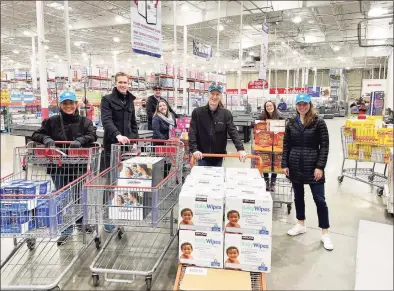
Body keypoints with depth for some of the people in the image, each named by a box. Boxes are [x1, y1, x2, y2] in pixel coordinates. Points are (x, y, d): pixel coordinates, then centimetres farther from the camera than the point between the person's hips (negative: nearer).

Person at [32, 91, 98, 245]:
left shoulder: (85, 121, 1)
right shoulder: (51, 121, 2)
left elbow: (92, 136, -11)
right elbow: (36, 135, 5)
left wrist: (80, 140, -31)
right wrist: (46, 139, -17)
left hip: (79, 166, 0)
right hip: (58, 167, 0)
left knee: (77, 195, 14)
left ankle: (80, 221, 38)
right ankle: (66, 229, 16)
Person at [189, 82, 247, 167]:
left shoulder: (226, 114, -1)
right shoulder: (197, 112, -4)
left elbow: (233, 132, -8)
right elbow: (192, 133, -8)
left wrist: (240, 149, -22)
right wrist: (194, 149, -22)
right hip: (202, 156, -1)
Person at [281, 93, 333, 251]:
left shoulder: (319, 122, -5)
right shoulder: (291, 123, 5)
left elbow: (324, 146, -7)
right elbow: (286, 145, 7)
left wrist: (320, 167, -13)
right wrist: (284, 164, 1)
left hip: (313, 166, -3)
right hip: (295, 165, 4)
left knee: (319, 199, 1)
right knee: (298, 196, 15)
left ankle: (325, 233, 13)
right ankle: (301, 224, 33)